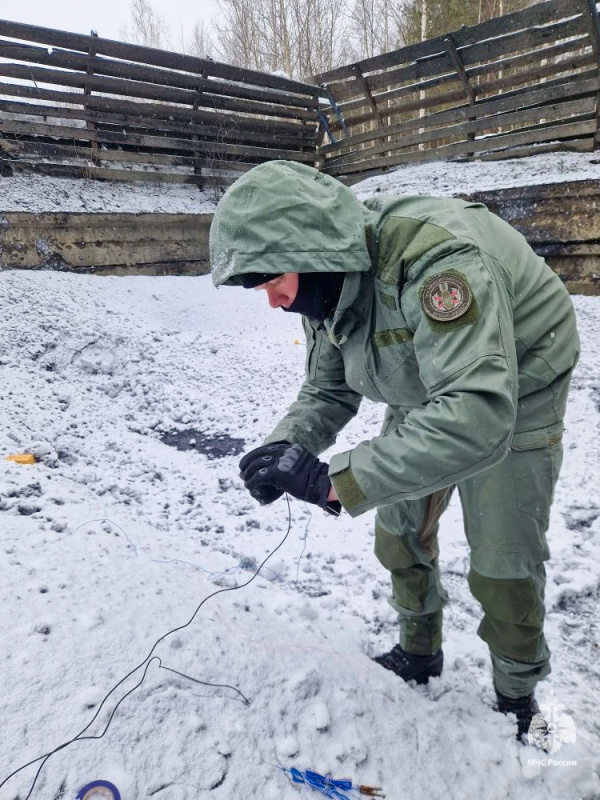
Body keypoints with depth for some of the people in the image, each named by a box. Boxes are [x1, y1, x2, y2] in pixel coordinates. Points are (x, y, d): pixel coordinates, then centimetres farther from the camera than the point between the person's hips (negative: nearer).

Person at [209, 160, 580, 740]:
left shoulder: (434, 259, -40)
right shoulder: (324, 284, -13)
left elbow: (478, 417, -48)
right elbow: (327, 391, -3)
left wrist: (334, 480, -47)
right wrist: (286, 446, -24)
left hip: (511, 400, -7)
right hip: (423, 399, 7)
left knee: (502, 568, 1)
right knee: (398, 535, 13)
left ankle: (517, 702, 29)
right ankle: (418, 654, 39)